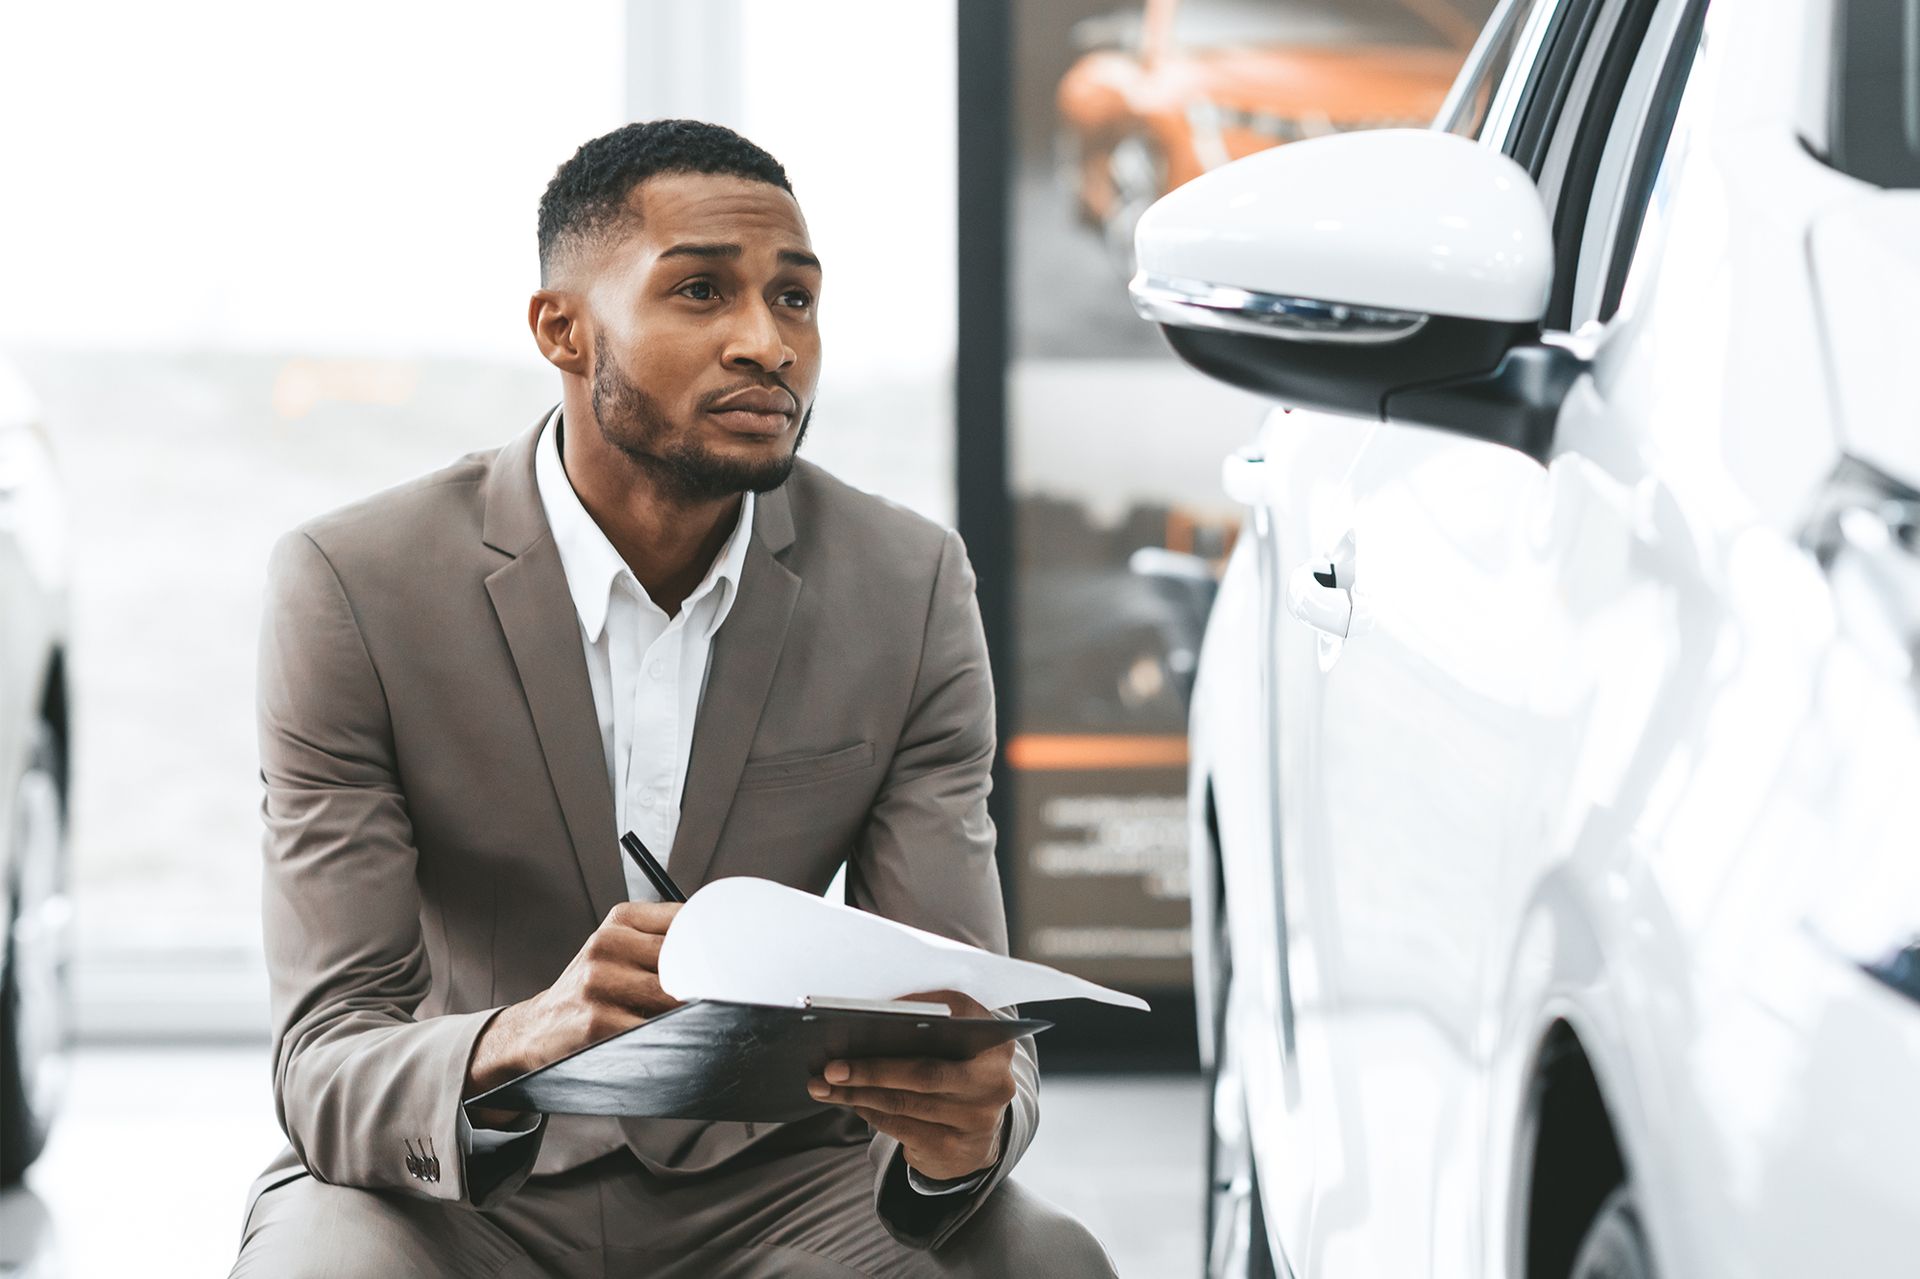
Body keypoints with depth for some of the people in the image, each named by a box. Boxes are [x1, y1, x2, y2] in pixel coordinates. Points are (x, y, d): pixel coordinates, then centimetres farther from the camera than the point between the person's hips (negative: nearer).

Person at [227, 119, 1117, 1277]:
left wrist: (968, 1122, -36)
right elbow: (327, 1067, -18)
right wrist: (514, 1048, -43)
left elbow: (965, 1004, -9)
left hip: (765, 1182, 3)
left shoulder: (909, 587, -4)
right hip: (441, 1179, -2)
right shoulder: (358, 588, -13)